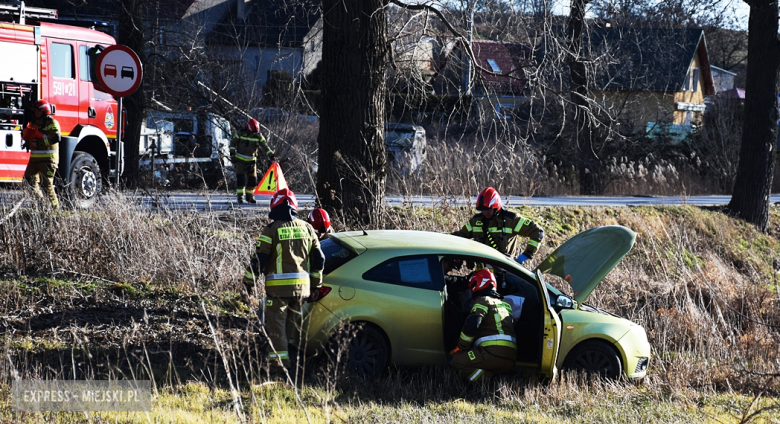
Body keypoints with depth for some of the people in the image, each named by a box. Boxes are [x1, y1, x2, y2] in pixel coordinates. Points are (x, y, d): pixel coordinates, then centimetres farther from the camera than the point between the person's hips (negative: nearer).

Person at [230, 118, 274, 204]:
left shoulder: (258, 136, -6)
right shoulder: (241, 134, -11)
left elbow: (265, 147, -7)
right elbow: (232, 143, 0)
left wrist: (271, 156, -19)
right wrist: (232, 154, -5)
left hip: (251, 161, 3)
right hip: (240, 159, -3)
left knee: (252, 179, 1)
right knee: (241, 178, -13)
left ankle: (249, 196, 17)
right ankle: (240, 196, -9)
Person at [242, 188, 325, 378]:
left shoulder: (272, 230, -9)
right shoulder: (306, 229, 8)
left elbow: (260, 259, -10)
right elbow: (318, 259, 11)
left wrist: (248, 282, 1)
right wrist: (316, 286, 19)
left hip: (278, 287, -5)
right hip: (301, 286, 5)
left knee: (276, 326, 1)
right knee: (292, 326, 15)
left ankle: (279, 362, -4)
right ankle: (292, 362, 20)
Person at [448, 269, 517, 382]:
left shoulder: (484, 301, 3)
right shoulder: (504, 305, 29)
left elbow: (471, 325, -11)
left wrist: (461, 347, 4)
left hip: (493, 353, -8)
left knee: (455, 359, -4)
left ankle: (486, 378, -23)